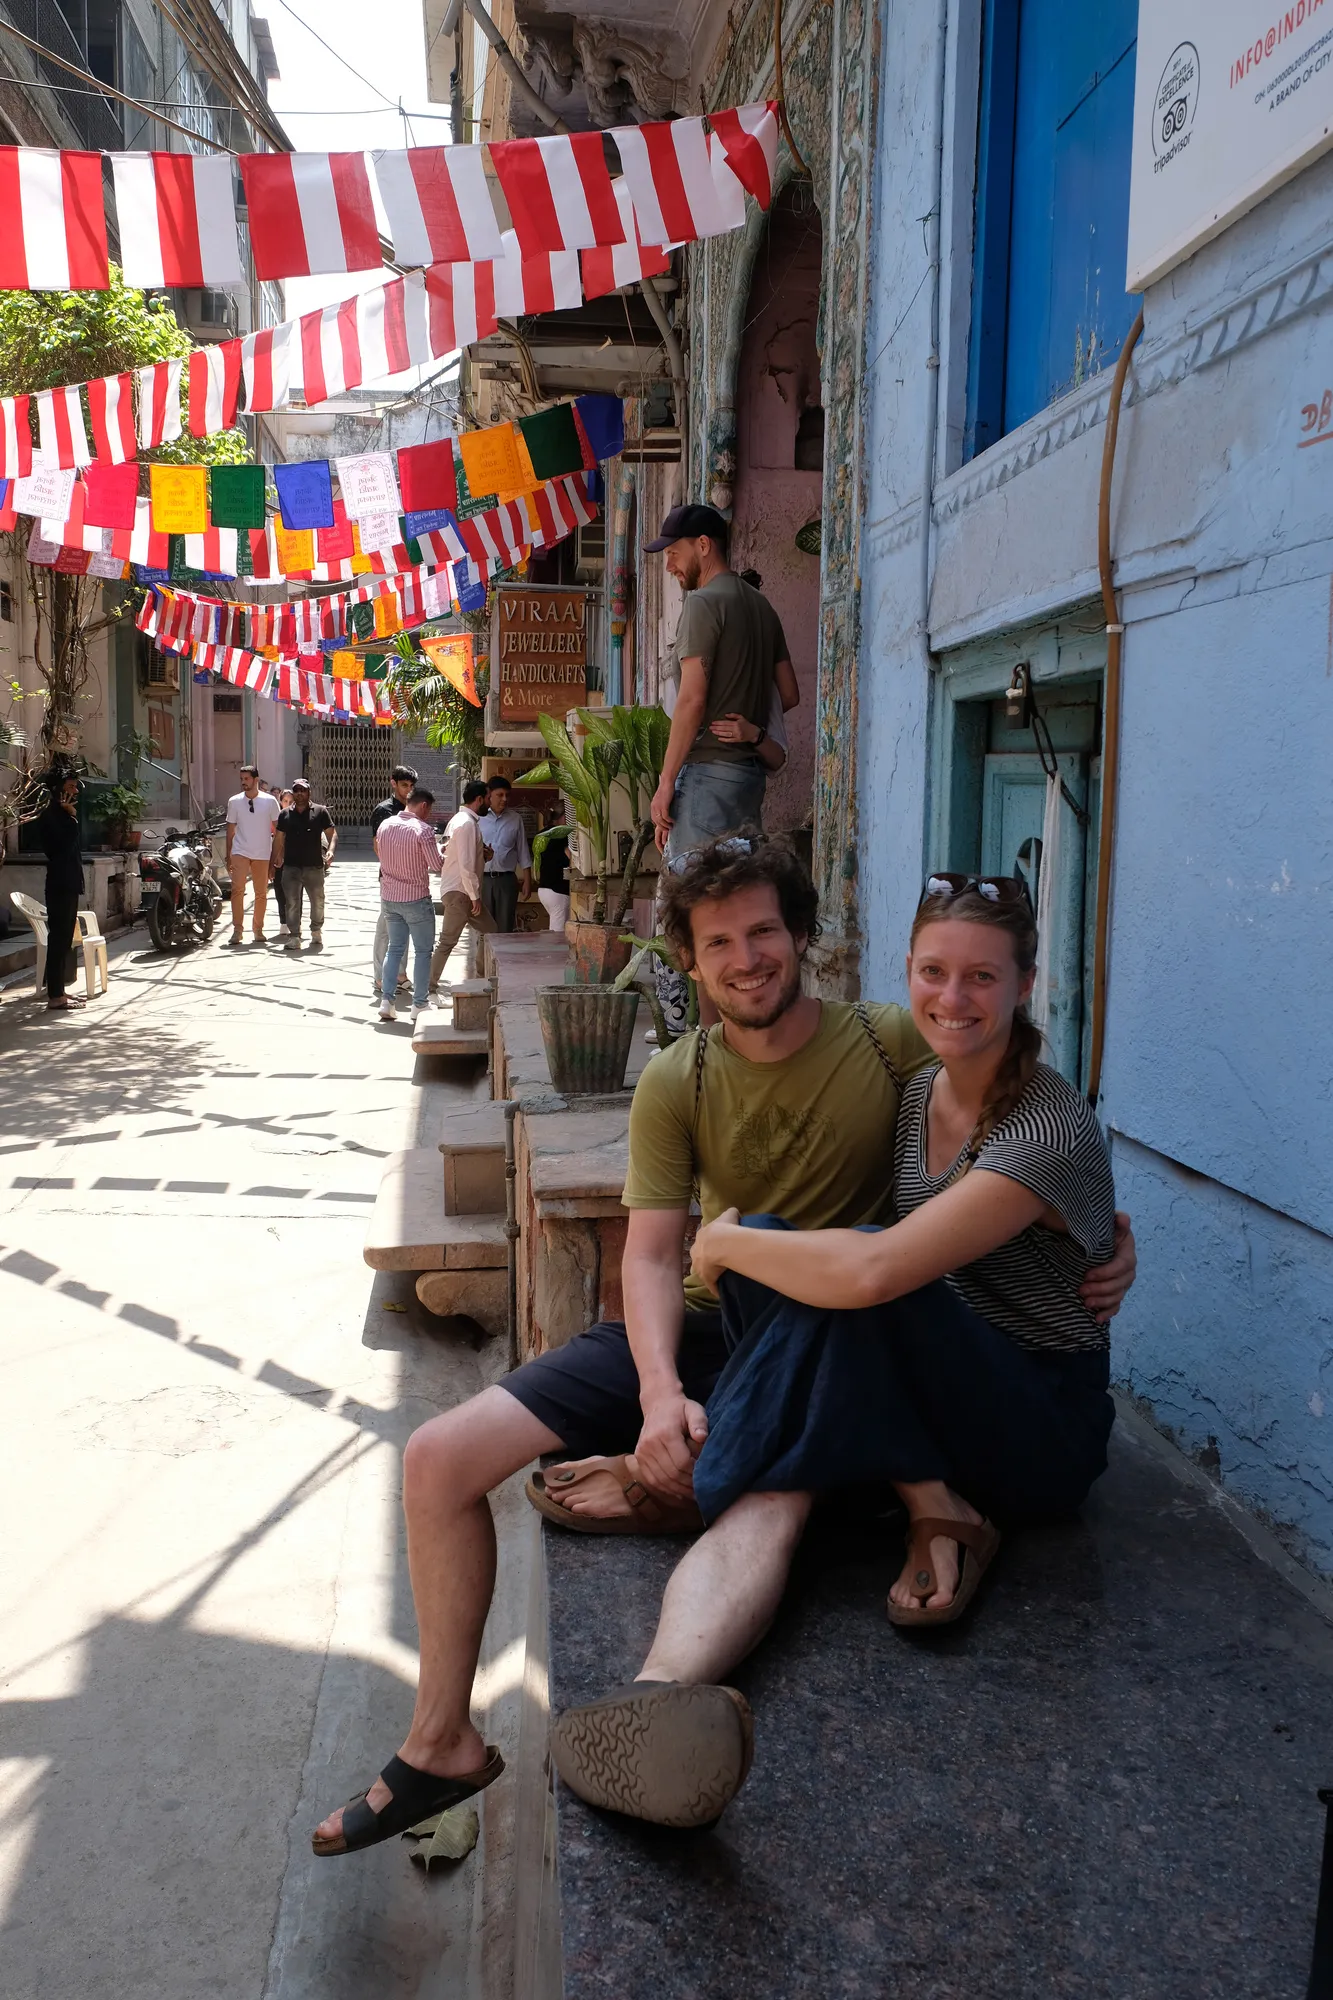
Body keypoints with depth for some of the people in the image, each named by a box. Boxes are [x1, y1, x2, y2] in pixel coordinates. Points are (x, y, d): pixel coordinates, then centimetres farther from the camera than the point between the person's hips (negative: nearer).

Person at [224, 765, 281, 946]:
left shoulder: (269, 801, 1)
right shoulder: (234, 801, 5)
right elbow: (230, 830, 9)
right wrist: (228, 856, 7)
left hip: (263, 854, 0)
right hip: (240, 852, 0)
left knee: (261, 893, 6)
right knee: (237, 889, -15)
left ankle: (258, 929, 19)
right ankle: (237, 929, -11)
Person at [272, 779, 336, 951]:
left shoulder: (320, 812, 4)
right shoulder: (285, 815, 12)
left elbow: (332, 834, -1)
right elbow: (278, 840, 15)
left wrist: (331, 851, -19)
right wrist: (274, 862, 9)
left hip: (314, 866, -1)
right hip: (291, 866, 2)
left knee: (318, 902, 7)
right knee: (292, 903, -2)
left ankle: (316, 933, 26)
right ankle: (294, 937, 2)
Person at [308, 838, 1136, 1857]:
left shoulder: (893, 1043, -5)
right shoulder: (677, 1084, 2)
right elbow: (652, 1252, -6)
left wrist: (1113, 1231, -10)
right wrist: (659, 1389, -24)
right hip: (697, 1325, 4)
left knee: (771, 1512, -43)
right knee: (440, 1457, -5)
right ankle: (442, 1743, 7)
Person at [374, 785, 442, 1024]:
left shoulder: (385, 825, 3)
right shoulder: (423, 830, -16)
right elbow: (437, 866, -15)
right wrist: (439, 849, 5)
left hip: (390, 896, 6)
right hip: (416, 898, -6)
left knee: (394, 948, 15)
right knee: (422, 950, 6)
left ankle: (386, 1001, 8)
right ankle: (419, 1004, 9)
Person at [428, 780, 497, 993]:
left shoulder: (460, 819, 15)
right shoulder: (467, 823, -18)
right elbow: (466, 865, -22)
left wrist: (483, 855, 10)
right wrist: (475, 896, -18)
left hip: (461, 890, 10)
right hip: (459, 892, -10)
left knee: (489, 930, 14)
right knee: (447, 941, -6)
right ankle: (430, 986, 0)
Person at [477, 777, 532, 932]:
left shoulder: (516, 819, 6)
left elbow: (522, 851, 8)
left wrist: (527, 880, 5)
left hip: (507, 880, 1)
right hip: (482, 879, -1)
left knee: (505, 927, 2)